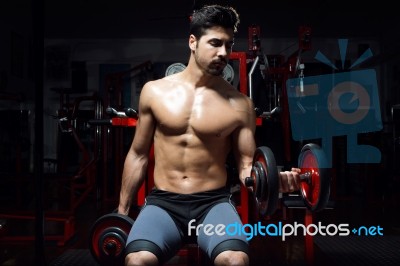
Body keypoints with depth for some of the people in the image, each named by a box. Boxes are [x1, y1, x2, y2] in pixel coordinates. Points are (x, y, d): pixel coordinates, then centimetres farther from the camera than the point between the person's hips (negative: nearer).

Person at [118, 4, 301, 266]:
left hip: (213, 202, 0)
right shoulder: (155, 91, 4)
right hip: (163, 202, 1)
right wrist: (122, 211, 13)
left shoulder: (240, 104, 1)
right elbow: (138, 155, 12)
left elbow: (247, 164, 3)